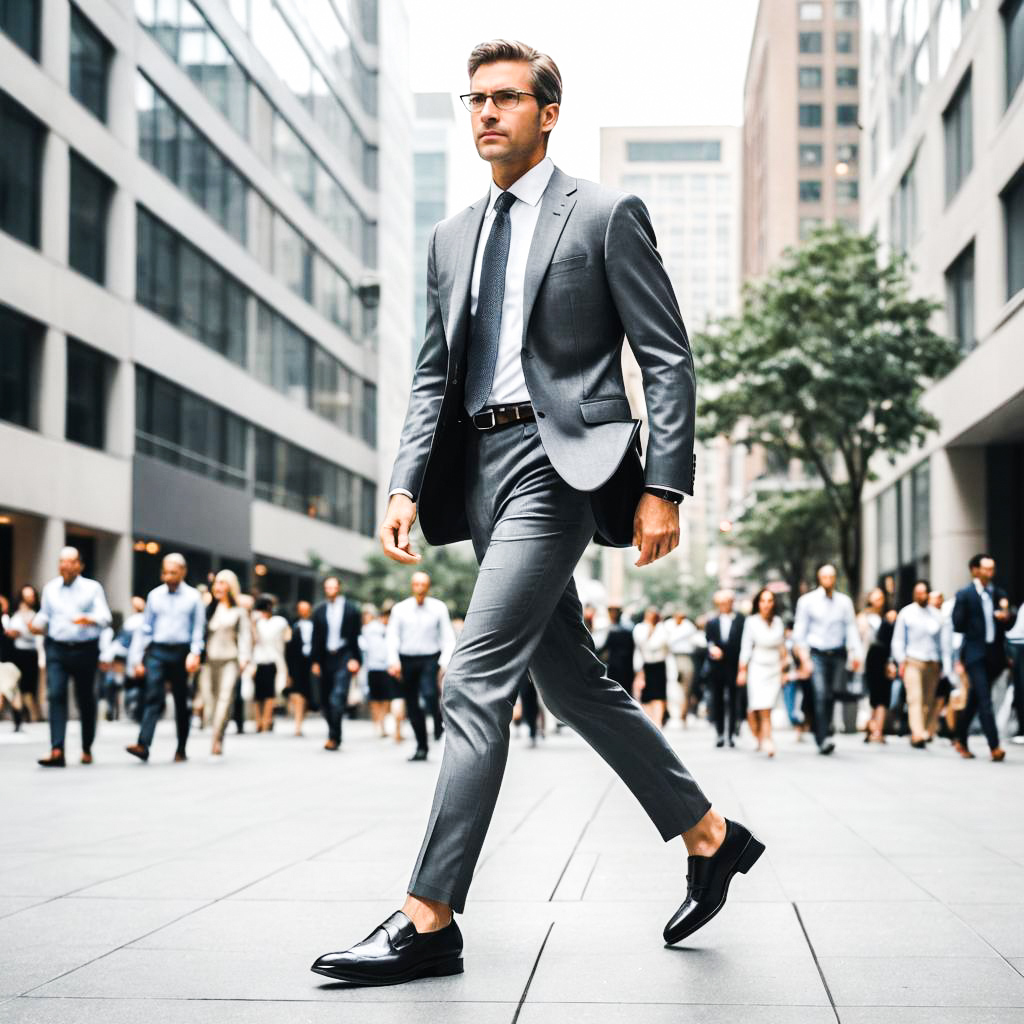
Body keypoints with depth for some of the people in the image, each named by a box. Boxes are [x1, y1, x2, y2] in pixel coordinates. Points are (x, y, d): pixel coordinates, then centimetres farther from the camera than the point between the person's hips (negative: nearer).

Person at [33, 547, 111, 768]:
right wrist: (38, 625, -1)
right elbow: (44, 615, 20)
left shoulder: (92, 588, 1)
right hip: (56, 649, 2)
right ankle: (57, 751, -20)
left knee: (85, 700, 8)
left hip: (85, 650, -1)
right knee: (56, 696, -14)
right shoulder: (50, 588, 12)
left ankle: (87, 749, 24)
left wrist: (89, 620, -28)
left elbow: (105, 617, -8)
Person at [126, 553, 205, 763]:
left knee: (182, 702, 7)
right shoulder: (155, 595, 9)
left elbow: (199, 628, 1)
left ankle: (181, 750, 17)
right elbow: (145, 628, 11)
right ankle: (143, 745, -22)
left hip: (181, 653, -1)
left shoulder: (193, 597, 4)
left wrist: (195, 653, -14)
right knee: (153, 698, -13)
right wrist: (137, 659, 7)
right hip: (157, 652, 1)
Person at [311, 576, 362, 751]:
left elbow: (357, 636, 2)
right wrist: (315, 661, 4)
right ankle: (334, 735, 17)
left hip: (344, 658, -4)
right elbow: (316, 638, 9)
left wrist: (355, 659, -6)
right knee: (325, 699, 5)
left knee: (338, 697, -16)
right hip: (325, 658, 4)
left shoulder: (351, 609, 3)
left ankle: (334, 737, -12)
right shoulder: (320, 610, 9)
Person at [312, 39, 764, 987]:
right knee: (572, 681, 13)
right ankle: (710, 836, 29)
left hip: (559, 460, -7)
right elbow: (433, 377, 17)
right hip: (481, 470, 8)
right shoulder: (453, 238, 18)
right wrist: (406, 486, 3)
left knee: (476, 680, -14)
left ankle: (429, 920, -10)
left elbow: (668, 358, -3)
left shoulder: (605, 216, 0)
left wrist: (663, 487, -12)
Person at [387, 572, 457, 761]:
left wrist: (445, 662, -11)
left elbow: (448, 637, 1)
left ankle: (439, 723, 1)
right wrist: (393, 661, -13)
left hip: (430, 659, -2)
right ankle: (421, 747, 15)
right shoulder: (400, 609, 4)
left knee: (429, 693, -27)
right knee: (412, 706, 5)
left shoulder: (439, 608, 2)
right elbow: (392, 636, 1)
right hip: (407, 660, 2)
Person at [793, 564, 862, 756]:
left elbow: (851, 628, 4)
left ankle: (823, 732, 20)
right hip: (817, 655, -3)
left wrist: (855, 653, -11)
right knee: (820, 695, -16)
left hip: (838, 655, 3)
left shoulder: (844, 601, 9)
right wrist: (804, 659, -6)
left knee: (832, 697, 4)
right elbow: (800, 632, 2)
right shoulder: (807, 601, 3)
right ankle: (823, 739, -20)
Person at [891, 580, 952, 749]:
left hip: (933, 663, 3)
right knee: (915, 698, -14)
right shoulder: (906, 613, 8)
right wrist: (901, 661, -1)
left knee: (929, 700, 4)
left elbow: (943, 640, 12)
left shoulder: (936, 615, 12)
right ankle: (918, 734, -24)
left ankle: (927, 732, 13)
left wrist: (947, 664, 5)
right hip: (913, 661, -2)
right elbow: (898, 639, 9)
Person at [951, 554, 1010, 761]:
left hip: (994, 654, 5)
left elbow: (1007, 625, 13)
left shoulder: (999, 594, 13)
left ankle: (960, 740, 28)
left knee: (975, 700, 14)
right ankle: (994, 747, -16)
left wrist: (1005, 617, -10)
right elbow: (958, 625, -8)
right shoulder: (964, 594, -2)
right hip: (975, 653, -5)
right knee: (984, 700, -13)